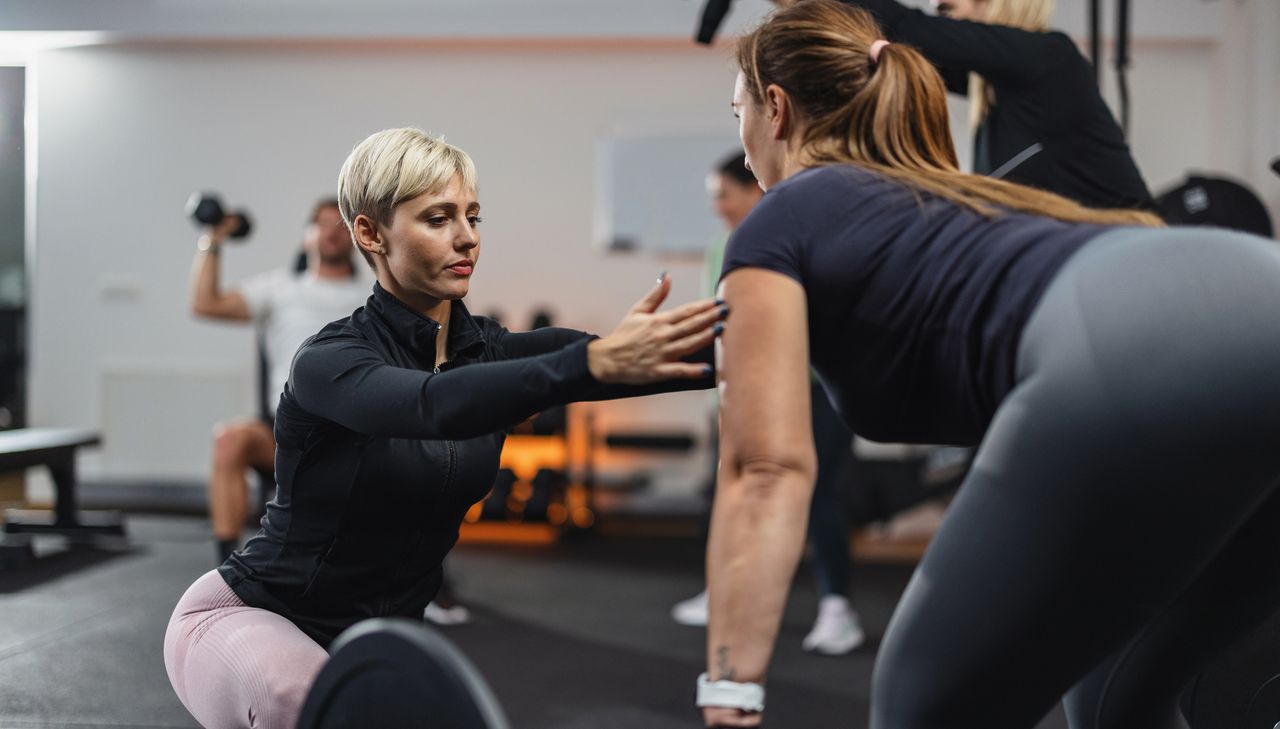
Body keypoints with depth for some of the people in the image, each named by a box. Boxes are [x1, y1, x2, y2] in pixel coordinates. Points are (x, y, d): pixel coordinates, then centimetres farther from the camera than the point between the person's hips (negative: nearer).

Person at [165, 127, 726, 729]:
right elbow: (437, 406, -44)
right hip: (249, 618, -7)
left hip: (382, 640, 7)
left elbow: (663, 363, -19)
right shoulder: (329, 362, -21)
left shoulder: (491, 351, -4)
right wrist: (595, 362, -59)